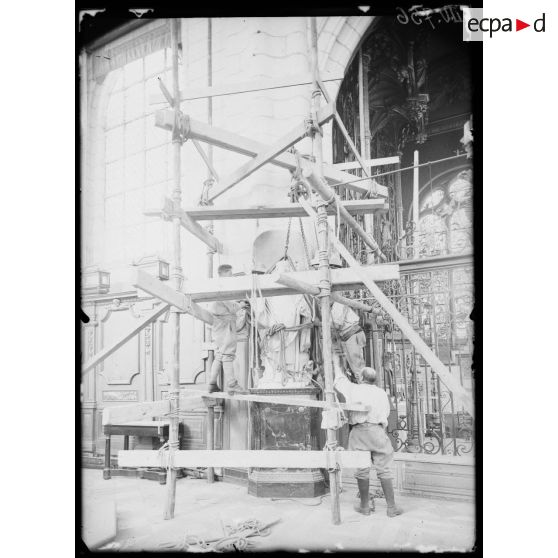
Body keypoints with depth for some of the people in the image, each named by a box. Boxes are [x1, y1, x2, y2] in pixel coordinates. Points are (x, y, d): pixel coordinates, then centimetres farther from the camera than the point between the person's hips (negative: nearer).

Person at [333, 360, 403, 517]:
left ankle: (365, 506, 17)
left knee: (362, 469, 7)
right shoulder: (382, 393, 14)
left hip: (358, 431, 0)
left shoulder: (353, 389, 10)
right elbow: (386, 414, 14)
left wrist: (337, 365, 42)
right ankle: (391, 507, 2)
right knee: (384, 469, 2)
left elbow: (340, 380, 26)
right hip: (377, 430, 0)